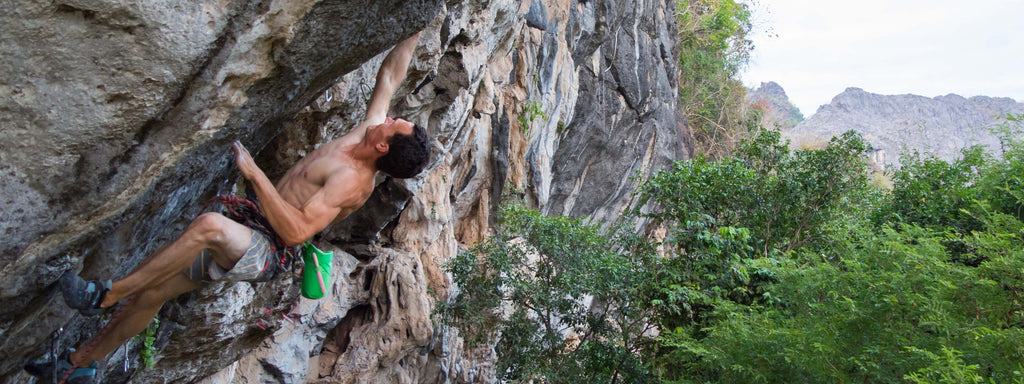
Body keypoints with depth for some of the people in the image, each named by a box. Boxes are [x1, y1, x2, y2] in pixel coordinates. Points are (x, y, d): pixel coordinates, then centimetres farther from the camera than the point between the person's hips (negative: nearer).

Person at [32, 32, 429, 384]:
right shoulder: (368, 129, 0)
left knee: (209, 224, -39)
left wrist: (255, 174, -32)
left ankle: (105, 295, -23)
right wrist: (414, 33, 14)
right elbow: (389, 77, 12)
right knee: (152, 290, 11)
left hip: (264, 250, -9)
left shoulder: (352, 180, -25)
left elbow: (296, 231, -34)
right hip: (243, 239, 9)